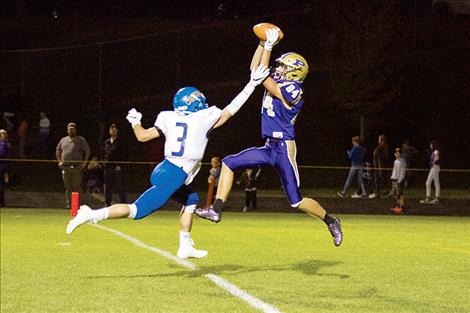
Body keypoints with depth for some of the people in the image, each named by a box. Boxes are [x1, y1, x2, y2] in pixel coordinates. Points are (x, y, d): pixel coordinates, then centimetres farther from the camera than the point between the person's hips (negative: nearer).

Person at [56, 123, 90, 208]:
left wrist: (84, 162, -3)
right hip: (65, 168, 4)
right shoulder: (63, 140, 15)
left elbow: (87, 151, 5)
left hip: (77, 168, -4)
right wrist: (59, 161, 15)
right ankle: (69, 203, 11)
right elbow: (58, 151, 25)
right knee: (68, 187, 6)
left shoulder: (81, 140, 3)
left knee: (76, 187, -8)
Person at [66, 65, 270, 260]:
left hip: (163, 171, 8)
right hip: (173, 176, -8)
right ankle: (92, 215, -21)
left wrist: (135, 121, 34)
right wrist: (251, 86, 13)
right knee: (138, 211, -9)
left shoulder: (169, 119, 11)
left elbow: (142, 136, 14)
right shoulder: (204, 120, -2)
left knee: (191, 200, 27)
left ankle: (185, 247, 25)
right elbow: (230, 110, 7)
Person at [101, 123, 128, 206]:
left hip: (117, 167, -5)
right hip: (107, 167, 5)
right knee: (107, 187, 7)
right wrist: (104, 160, 6)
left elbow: (124, 155, -4)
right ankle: (107, 203, 13)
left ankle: (123, 202, -7)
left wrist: (120, 165, -11)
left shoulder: (121, 143, 0)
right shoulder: (106, 142, 15)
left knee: (120, 186, -8)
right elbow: (102, 153, 23)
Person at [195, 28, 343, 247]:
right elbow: (254, 69, 15)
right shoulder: (280, 84, 11)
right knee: (228, 163, 1)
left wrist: (269, 46, -14)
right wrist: (263, 43, 7)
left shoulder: (292, 90, -14)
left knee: (296, 201, -3)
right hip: (270, 148, 9)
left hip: (284, 148, -9)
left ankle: (331, 222, 18)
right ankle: (216, 210, -2)